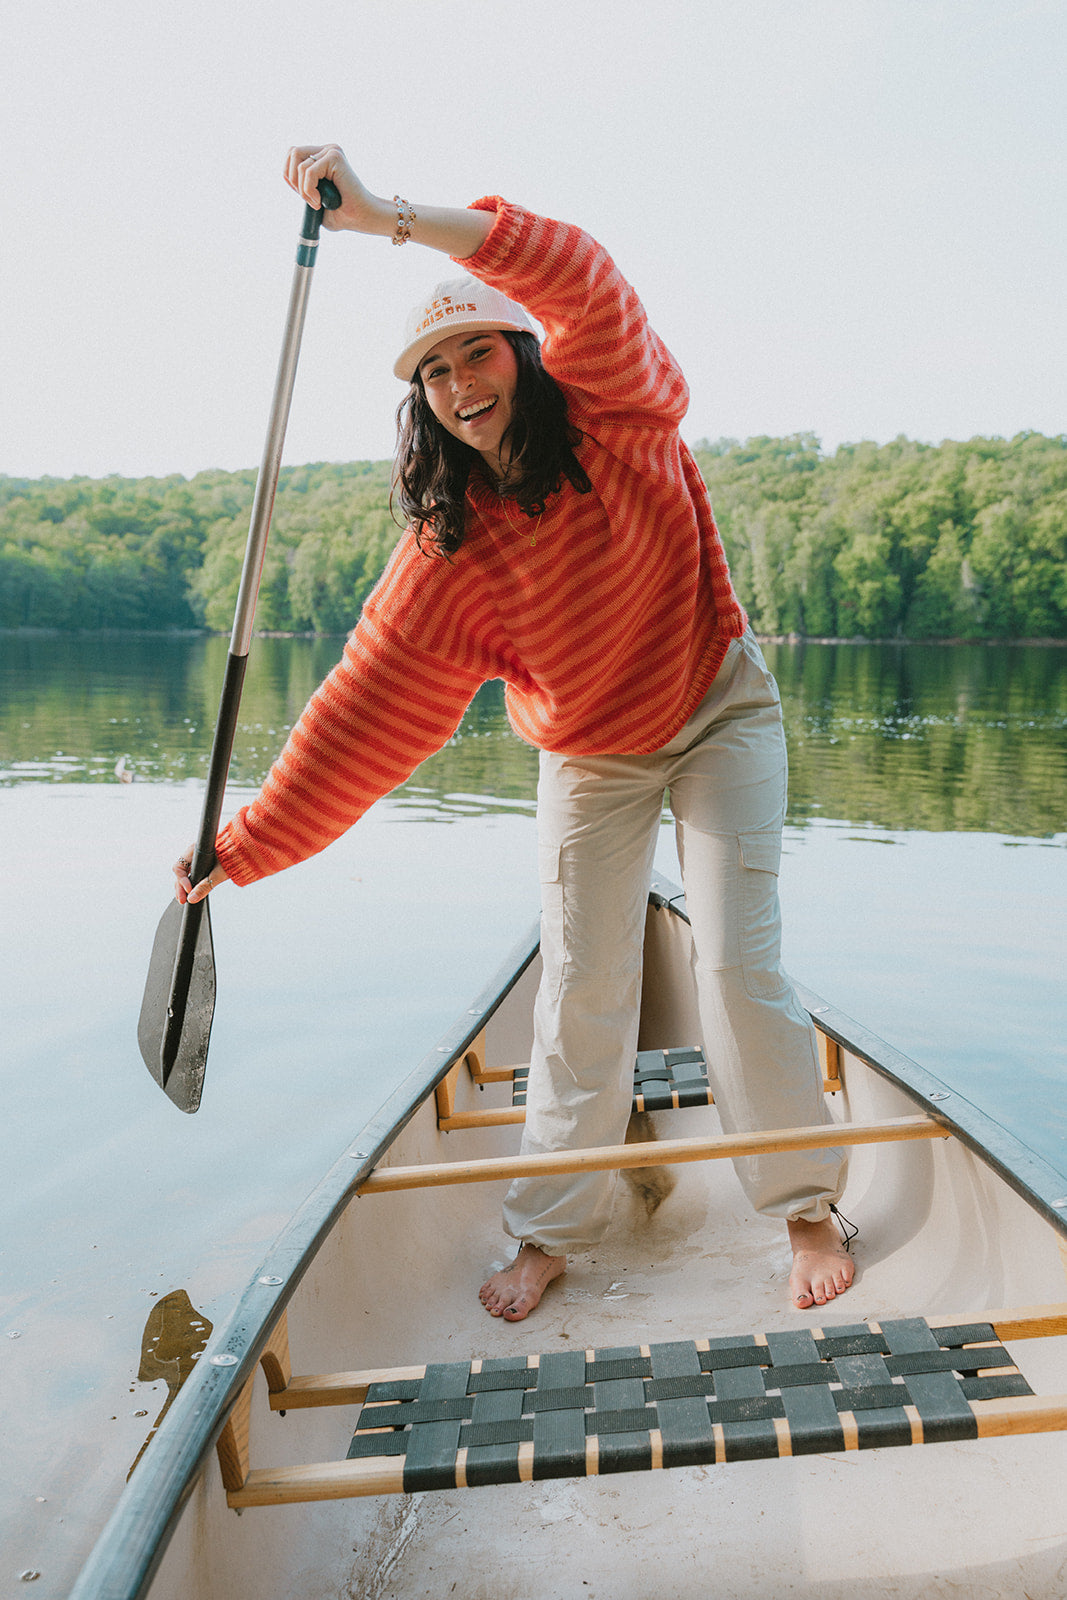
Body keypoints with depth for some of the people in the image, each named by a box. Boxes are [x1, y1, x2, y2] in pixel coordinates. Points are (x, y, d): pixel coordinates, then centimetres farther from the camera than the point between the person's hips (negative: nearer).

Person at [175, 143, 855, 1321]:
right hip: (588, 759, 2)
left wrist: (389, 217, -48)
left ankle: (806, 1207, 9)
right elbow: (364, 716, -18)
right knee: (579, 984, 1)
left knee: (736, 962, -9)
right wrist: (245, 847, -20)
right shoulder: (444, 555, -17)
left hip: (719, 717, -2)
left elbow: (587, 284, -40)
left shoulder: (615, 413, -20)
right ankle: (552, 1230, 16)